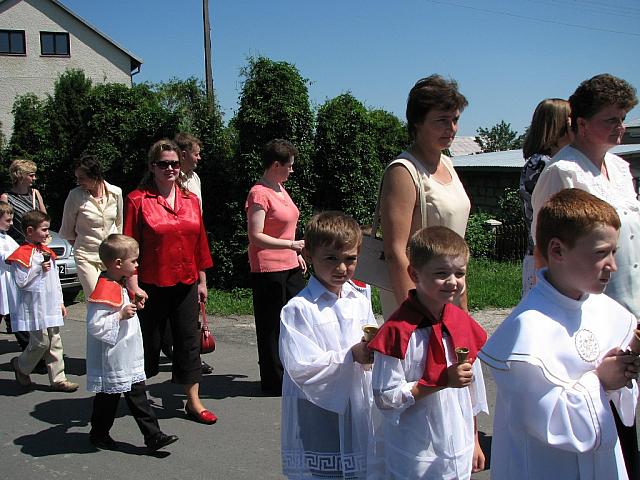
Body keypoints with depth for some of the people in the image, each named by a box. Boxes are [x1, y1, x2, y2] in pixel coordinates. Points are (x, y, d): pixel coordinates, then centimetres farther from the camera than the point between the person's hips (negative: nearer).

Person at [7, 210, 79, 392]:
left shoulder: (46, 251, 14)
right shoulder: (21, 255, -11)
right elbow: (20, 281, -17)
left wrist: (60, 302, 16)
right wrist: (39, 269, -20)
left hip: (51, 306, 8)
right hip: (34, 307, -8)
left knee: (55, 343, 7)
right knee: (41, 342, -4)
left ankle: (58, 379, 12)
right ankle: (20, 366, 23)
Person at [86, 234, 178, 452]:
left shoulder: (118, 286, 11)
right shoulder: (103, 290, -23)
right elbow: (95, 325, -27)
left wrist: (131, 307, 11)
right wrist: (121, 315, -26)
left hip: (130, 360, 9)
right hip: (113, 362, -9)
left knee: (138, 397, 10)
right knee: (108, 398, 8)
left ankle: (153, 436, 13)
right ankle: (99, 435, 28)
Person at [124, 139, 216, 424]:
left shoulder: (190, 200, 7)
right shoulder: (137, 200, -6)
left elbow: (200, 243, 11)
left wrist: (202, 280, 10)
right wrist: (133, 285, -13)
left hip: (185, 283, 4)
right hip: (151, 285, -4)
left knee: (189, 340, 7)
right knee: (148, 342, 9)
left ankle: (193, 401, 16)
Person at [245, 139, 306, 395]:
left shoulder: (280, 188, 13)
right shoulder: (259, 194, -15)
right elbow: (256, 237, -21)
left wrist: (297, 255, 19)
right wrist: (293, 244, -22)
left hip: (290, 267, 9)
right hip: (268, 270, -9)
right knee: (272, 328, 3)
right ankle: (274, 382, 16)